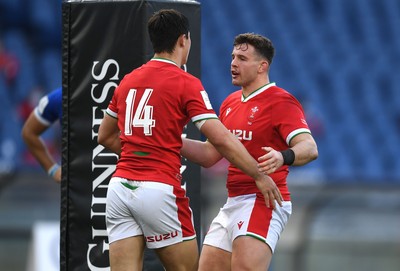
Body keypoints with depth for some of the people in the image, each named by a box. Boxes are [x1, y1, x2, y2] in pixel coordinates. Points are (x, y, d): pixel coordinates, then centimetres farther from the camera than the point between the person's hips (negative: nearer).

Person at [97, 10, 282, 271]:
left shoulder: (128, 81, 14)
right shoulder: (186, 83, -4)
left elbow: (106, 136, 24)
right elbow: (222, 139, -10)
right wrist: (260, 176, -2)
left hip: (119, 188, 5)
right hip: (159, 189, -5)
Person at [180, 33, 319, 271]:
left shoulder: (281, 102, -9)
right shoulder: (230, 103, 17)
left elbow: (309, 148, -21)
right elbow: (209, 154, 22)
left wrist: (283, 157, -43)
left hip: (264, 202, -9)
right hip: (233, 204, 9)